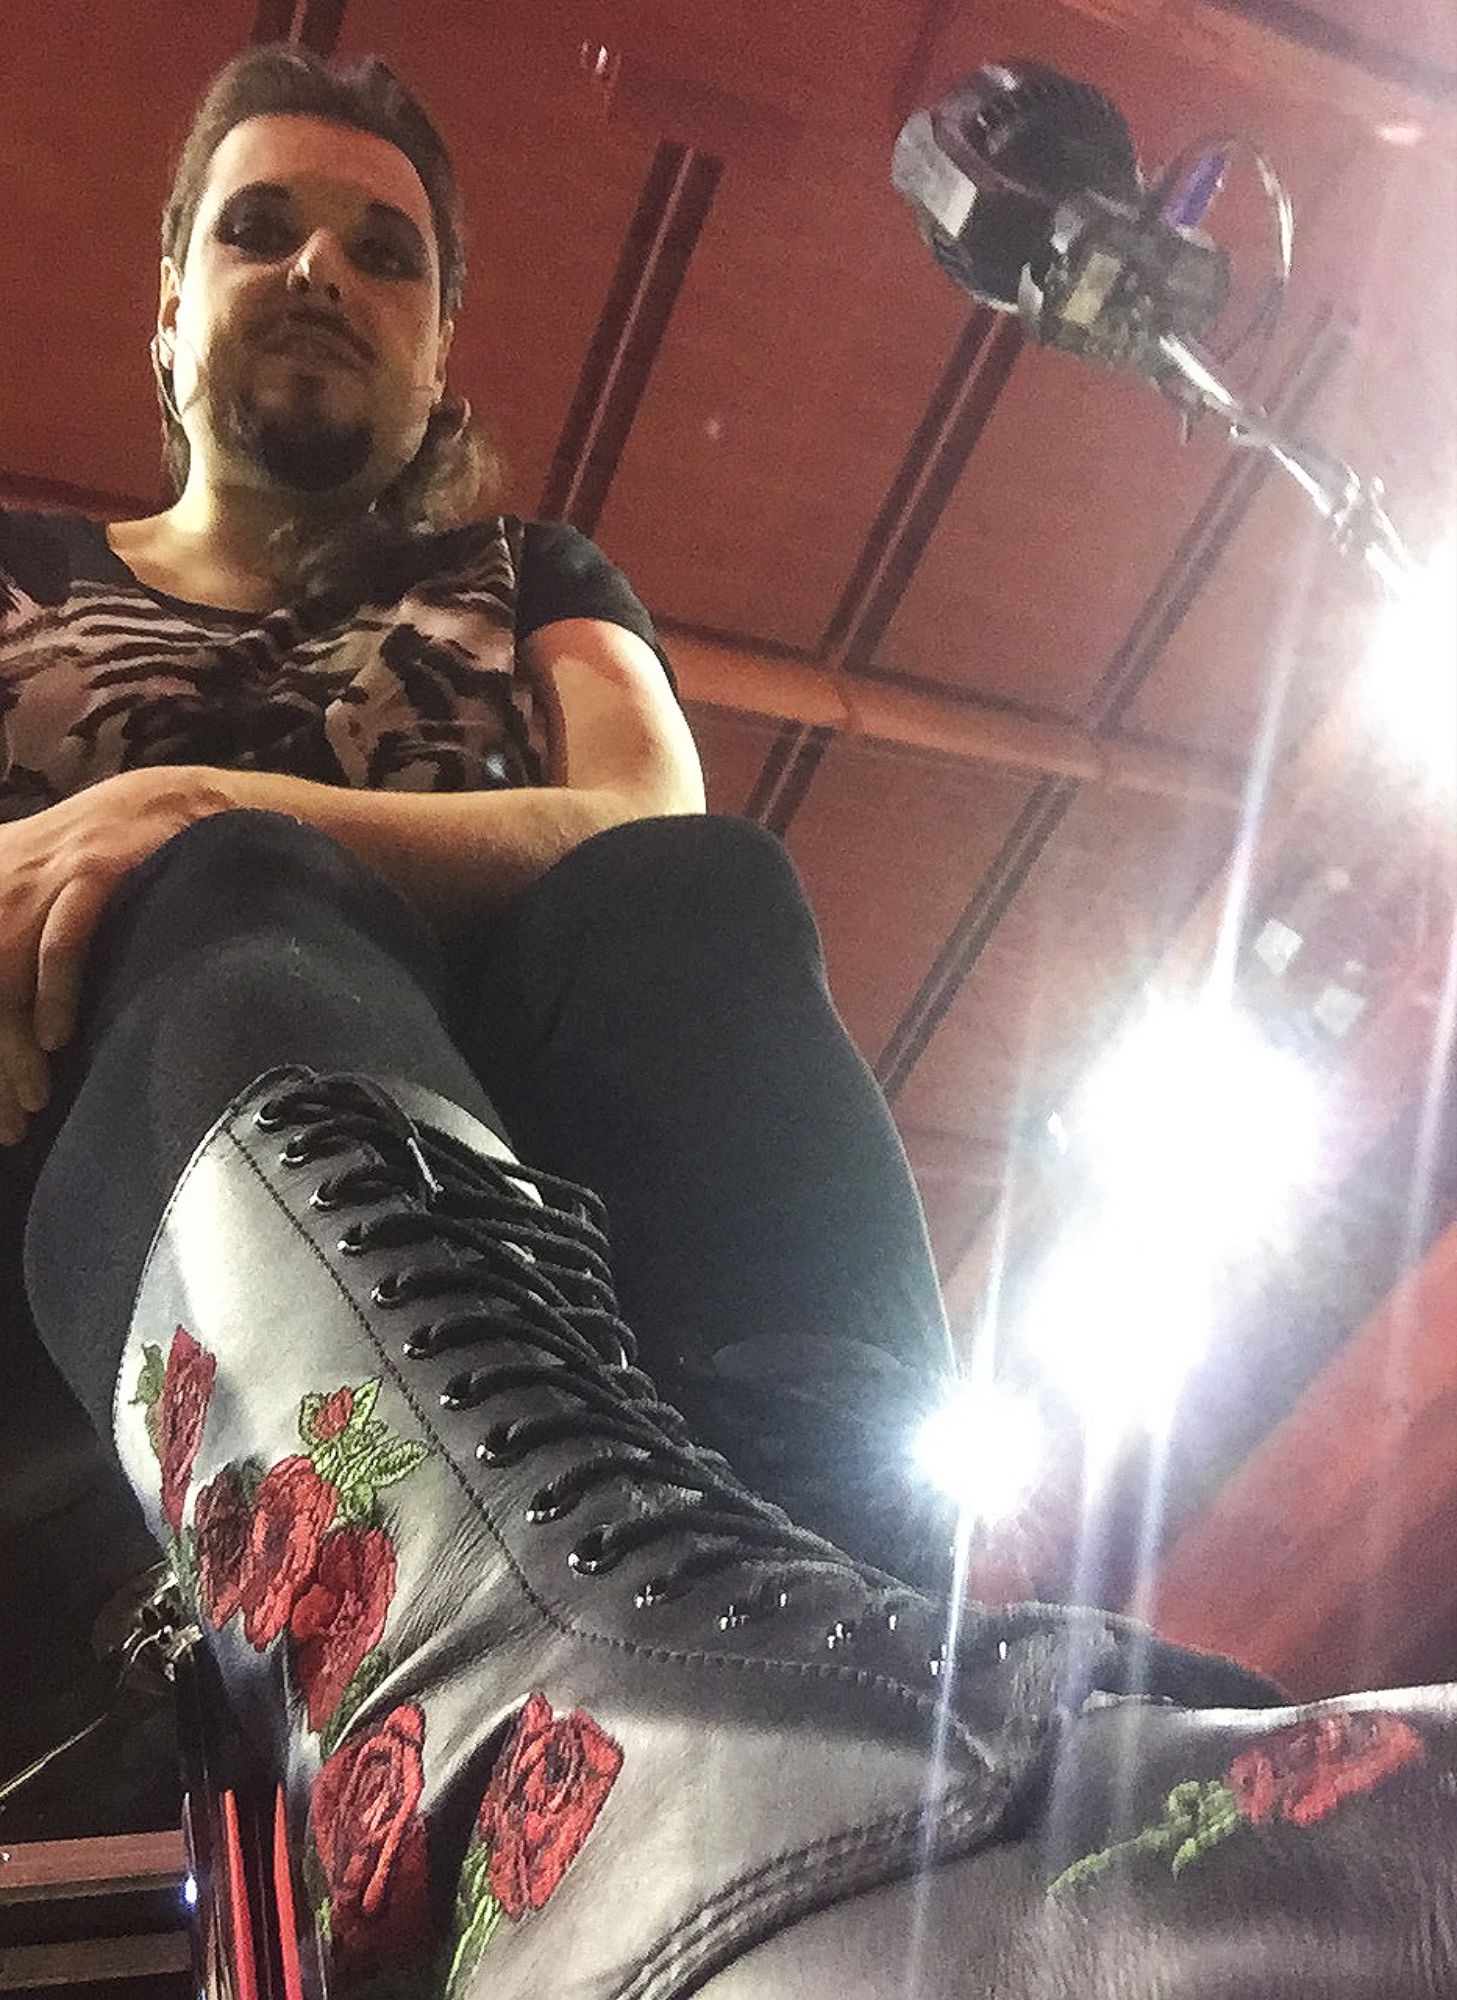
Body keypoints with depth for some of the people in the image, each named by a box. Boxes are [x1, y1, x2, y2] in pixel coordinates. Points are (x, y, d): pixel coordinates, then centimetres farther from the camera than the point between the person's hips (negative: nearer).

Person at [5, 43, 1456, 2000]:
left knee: (696, 905, -27)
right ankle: (601, 1713, -58)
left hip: (505, 1146, 1)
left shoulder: (528, 584, 25)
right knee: (230, 917, -30)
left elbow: (656, 842, 3)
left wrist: (210, 810, -11)